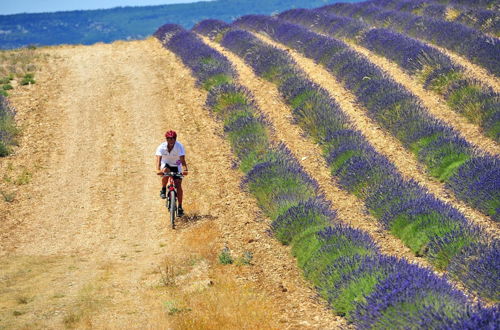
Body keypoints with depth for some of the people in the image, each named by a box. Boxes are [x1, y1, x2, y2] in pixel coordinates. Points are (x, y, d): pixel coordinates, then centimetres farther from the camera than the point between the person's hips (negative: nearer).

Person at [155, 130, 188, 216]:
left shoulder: (179, 147, -26)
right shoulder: (161, 147, -25)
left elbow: (183, 160, -35)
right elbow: (158, 159, -37)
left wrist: (185, 170, -53)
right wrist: (158, 170, -55)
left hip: (176, 166, 0)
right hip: (166, 164, 0)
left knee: (178, 184, -13)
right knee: (165, 170, -36)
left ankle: (180, 207, -5)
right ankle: (163, 190, -10)